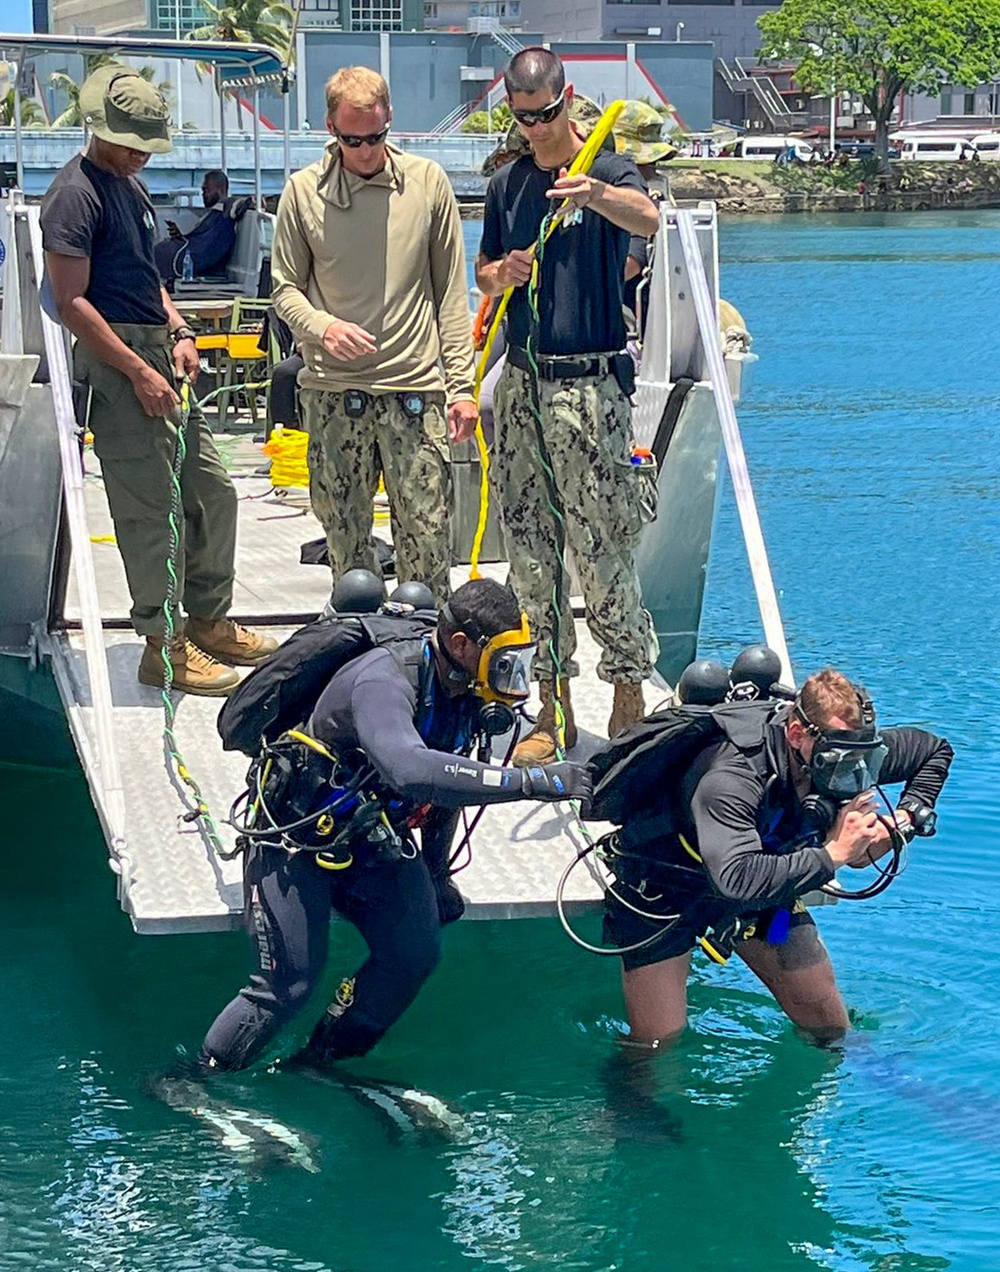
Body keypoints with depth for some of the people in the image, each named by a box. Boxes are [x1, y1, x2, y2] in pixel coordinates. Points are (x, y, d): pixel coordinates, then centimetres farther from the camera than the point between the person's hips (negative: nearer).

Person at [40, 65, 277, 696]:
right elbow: (71, 301, -18)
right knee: (153, 508, -6)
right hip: (117, 364, -10)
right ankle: (165, 646, 2)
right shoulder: (76, 194, -12)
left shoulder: (132, 184, 17)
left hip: (159, 358, 10)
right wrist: (139, 372, -19)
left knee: (213, 491, 13)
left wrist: (179, 332, 9)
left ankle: (209, 621, 26)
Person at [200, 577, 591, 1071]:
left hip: (373, 842, 8)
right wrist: (532, 781, -53)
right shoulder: (383, 681, -33)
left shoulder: (465, 691, -6)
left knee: (415, 955, -8)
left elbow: (449, 778, 13)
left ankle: (322, 1065, 11)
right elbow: (410, 771, -53)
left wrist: (435, 876, 19)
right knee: (287, 985, -11)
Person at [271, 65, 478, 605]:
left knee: (427, 540, -3)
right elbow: (285, 287, 9)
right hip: (332, 392, 1)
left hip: (414, 388, -1)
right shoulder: (303, 191, 3)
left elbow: (451, 291, 7)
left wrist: (461, 383, 2)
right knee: (345, 542, 6)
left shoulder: (427, 182, 4)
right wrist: (323, 326, -13)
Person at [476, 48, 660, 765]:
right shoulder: (508, 185, 13)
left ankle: (630, 704, 3)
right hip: (522, 383, 6)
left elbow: (647, 218, -27)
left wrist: (595, 194, -49)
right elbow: (484, 272, 23)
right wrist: (501, 275, -2)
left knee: (605, 551, -6)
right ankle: (554, 707, 15)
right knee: (531, 551, 7)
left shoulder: (608, 171, -4)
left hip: (591, 387, -6)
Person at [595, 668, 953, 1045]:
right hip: (664, 890, -6)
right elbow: (738, 882, -55)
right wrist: (833, 853, -46)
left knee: (829, 1028, 6)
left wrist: (903, 822, -18)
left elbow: (935, 750, -1)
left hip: (761, 883, 6)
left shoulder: (849, 750, -21)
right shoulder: (730, 779, -42)